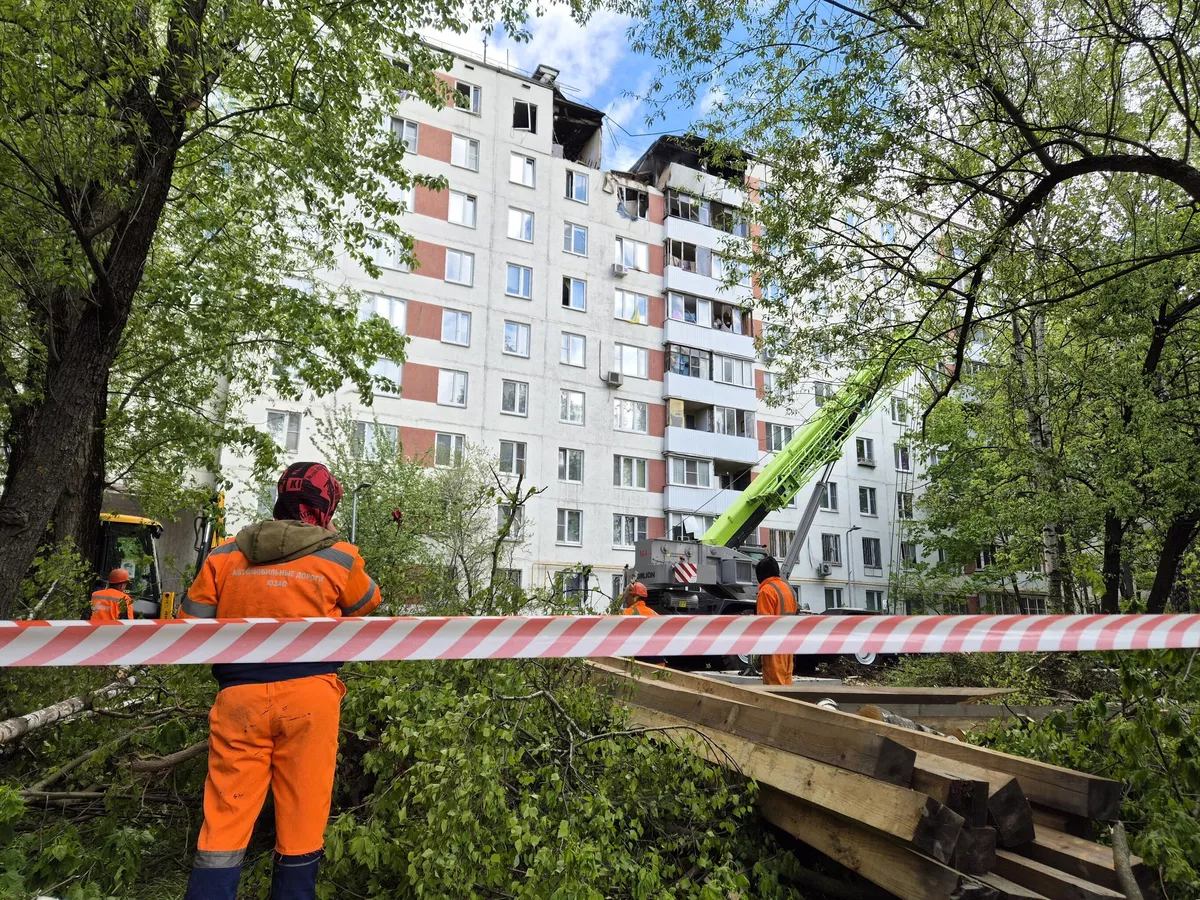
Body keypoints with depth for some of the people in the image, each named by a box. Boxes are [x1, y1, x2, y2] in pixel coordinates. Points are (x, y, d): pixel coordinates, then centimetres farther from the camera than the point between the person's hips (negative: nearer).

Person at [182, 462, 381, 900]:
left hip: (239, 698, 2)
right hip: (309, 697, -2)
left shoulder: (223, 556, 5)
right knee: (301, 822, 10)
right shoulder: (338, 557, -1)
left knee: (224, 825, 8)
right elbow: (367, 605, 18)